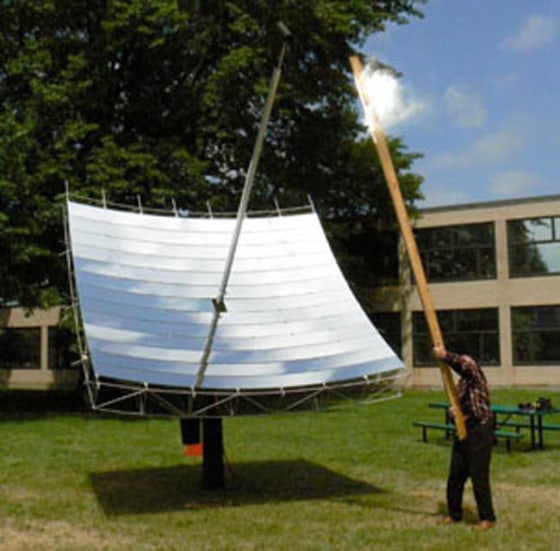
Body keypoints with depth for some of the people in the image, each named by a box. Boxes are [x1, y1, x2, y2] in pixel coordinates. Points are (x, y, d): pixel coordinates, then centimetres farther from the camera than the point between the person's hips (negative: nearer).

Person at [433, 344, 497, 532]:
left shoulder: (476, 377, -9)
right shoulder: (462, 383, 15)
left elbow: (466, 365, -32)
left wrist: (444, 356, -26)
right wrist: (454, 411, 0)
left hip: (480, 433, -8)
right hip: (463, 432, 8)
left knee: (479, 478, -3)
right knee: (455, 476, 12)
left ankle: (487, 518, 10)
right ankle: (454, 514, 26)